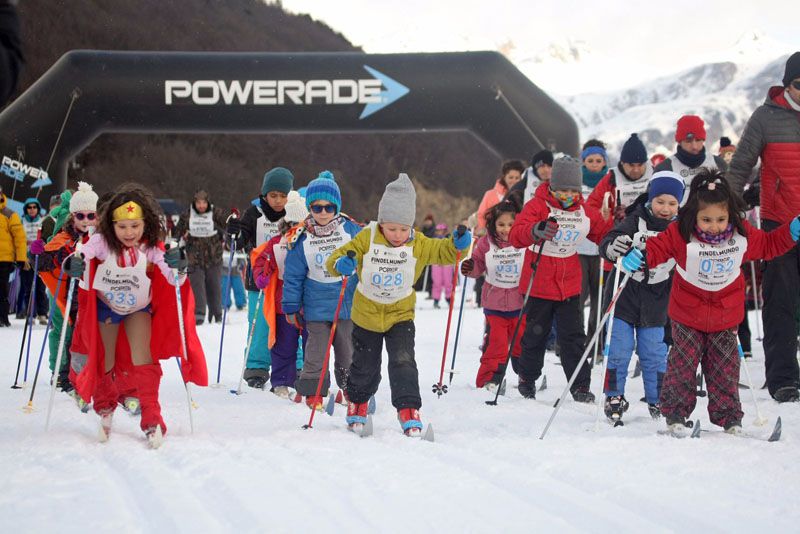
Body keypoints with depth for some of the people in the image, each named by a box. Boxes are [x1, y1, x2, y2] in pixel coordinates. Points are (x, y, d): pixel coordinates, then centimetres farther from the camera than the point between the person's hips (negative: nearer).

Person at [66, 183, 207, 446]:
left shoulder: (151, 247, -27)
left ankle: (151, 417, -13)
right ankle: (105, 406, 41)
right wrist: (74, 264, -59)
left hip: (139, 308, -1)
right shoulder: (102, 242, -28)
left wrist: (179, 266, -52)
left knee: (142, 355, -21)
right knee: (104, 363, 11)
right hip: (105, 306, 1)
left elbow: (175, 280, -31)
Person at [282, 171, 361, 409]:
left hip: (349, 303, 0)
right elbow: (293, 275, 5)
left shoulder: (351, 230, -3)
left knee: (349, 352, 8)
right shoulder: (302, 239, -2)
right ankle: (313, 392, 13)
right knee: (315, 352, 3)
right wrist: (291, 307, 6)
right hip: (316, 307, 0)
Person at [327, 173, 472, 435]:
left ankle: (408, 409, -9)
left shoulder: (418, 244, -11)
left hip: (401, 315, 0)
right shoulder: (367, 239, -16)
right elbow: (338, 257, -18)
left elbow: (443, 251, -12)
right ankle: (357, 401, 39)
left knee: (403, 361, -16)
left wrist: (458, 244, -35)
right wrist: (340, 263, -42)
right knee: (365, 366, 13)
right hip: (366, 313, 0)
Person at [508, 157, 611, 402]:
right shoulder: (537, 206, -12)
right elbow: (516, 235, -25)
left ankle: (580, 386, 7)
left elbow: (604, 233, 19)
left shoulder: (585, 212, 4)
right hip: (539, 285, -3)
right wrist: (536, 230, -46)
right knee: (535, 334, 10)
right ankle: (527, 379, 29)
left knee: (573, 336, 1)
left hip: (569, 286, 3)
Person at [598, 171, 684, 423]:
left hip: (654, 305, 2)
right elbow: (606, 243, -21)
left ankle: (657, 401, 20)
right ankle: (614, 398, 14)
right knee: (619, 352, -1)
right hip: (624, 297, -2)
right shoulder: (635, 222, -10)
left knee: (654, 355, 6)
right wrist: (612, 247, -43)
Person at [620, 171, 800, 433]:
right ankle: (675, 413, 12)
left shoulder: (743, 235, -7)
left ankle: (729, 417, 17)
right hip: (687, 317, -2)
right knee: (682, 365, -2)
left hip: (726, 318, 2)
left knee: (724, 369, 6)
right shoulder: (680, 234, -18)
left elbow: (769, 245, 9)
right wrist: (638, 256, -35)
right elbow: (657, 247, -15)